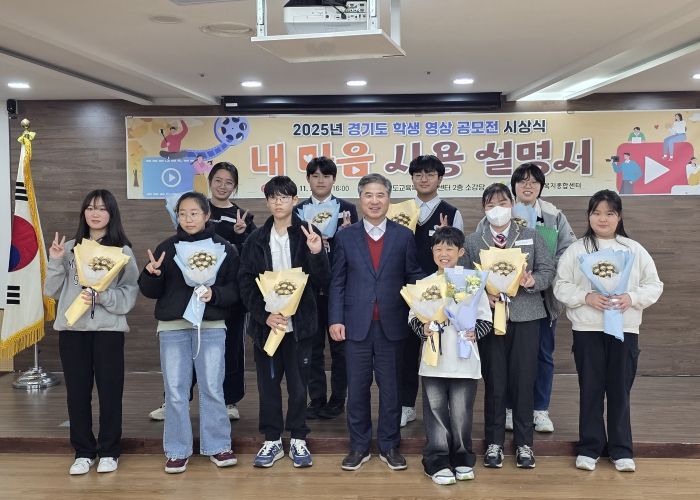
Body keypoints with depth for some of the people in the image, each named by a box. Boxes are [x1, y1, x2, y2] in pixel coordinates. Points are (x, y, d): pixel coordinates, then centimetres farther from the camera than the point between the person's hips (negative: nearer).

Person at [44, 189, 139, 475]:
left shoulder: (123, 250, 1)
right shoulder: (69, 248, 10)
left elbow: (130, 293, -6)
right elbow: (53, 291, 9)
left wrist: (102, 296, -20)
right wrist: (55, 262, -5)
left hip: (108, 328, -3)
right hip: (71, 328, 3)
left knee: (109, 390, 3)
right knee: (77, 391, 7)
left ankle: (109, 451, 17)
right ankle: (83, 451, 20)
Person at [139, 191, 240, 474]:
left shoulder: (224, 248, 2)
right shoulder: (167, 248, 6)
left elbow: (235, 289, -1)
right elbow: (151, 292, 5)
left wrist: (214, 294, -19)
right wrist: (151, 274, -15)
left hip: (211, 326, -1)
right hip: (172, 327, 1)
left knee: (212, 388, 4)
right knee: (175, 391, 5)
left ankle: (217, 446, 17)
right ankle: (177, 450, 15)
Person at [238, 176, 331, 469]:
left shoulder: (308, 235, -1)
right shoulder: (256, 239, 4)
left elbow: (323, 282, -5)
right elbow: (246, 283, 1)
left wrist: (316, 254, -23)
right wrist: (264, 315, -11)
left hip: (299, 323, -1)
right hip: (265, 323, 2)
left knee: (298, 384, 7)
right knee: (268, 383, 9)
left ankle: (298, 441, 21)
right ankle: (272, 441, 22)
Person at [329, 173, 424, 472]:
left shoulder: (404, 236, 4)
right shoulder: (345, 237, 5)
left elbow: (414, 277, 4)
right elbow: (337, 282, 4)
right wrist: (335, 319, -3)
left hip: (391, 325, 0)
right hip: (357, 324, 0)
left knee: (390, 388, 8)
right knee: (357, 388, 7)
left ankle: (389, 446, 23)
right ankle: (359, 447, 21)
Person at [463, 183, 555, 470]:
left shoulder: (531, 236, 9)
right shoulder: (472, 241, 7)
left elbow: (548, 271, 4)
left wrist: (533, 281, -16)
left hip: (525, 316, 1)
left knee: (524, 381, 3)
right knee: (494, 382, 4)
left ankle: (524, 444, 16)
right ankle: (494, 443, 17)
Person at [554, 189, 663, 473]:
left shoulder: (635, 250, 5)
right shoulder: (576, 250, 2)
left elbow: (654, 285, 5)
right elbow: (561, 286, -1)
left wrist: (632, 298, -13)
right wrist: (587, 297, -17)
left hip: (625, 329, 1)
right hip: (587, 329, -1)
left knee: (620, 390, 7)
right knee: (590, 390, 7)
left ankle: (621, 449, 19)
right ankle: (589, 447, 17)